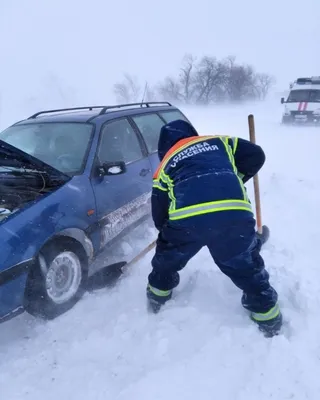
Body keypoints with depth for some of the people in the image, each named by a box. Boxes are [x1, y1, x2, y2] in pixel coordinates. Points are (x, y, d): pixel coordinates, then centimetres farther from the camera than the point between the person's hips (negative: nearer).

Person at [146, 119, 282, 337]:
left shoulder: (166, 164, 25)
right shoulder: (219, 142, 26)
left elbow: (159, 213, 22)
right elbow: (256, 155, 19)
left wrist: (166, 234, 40)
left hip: (186, 219, 0)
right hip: (234, 214, 1)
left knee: (167, 260, 30)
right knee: (247, 266, 23)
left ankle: (157, 295, 50)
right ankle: (268, 318, 36)